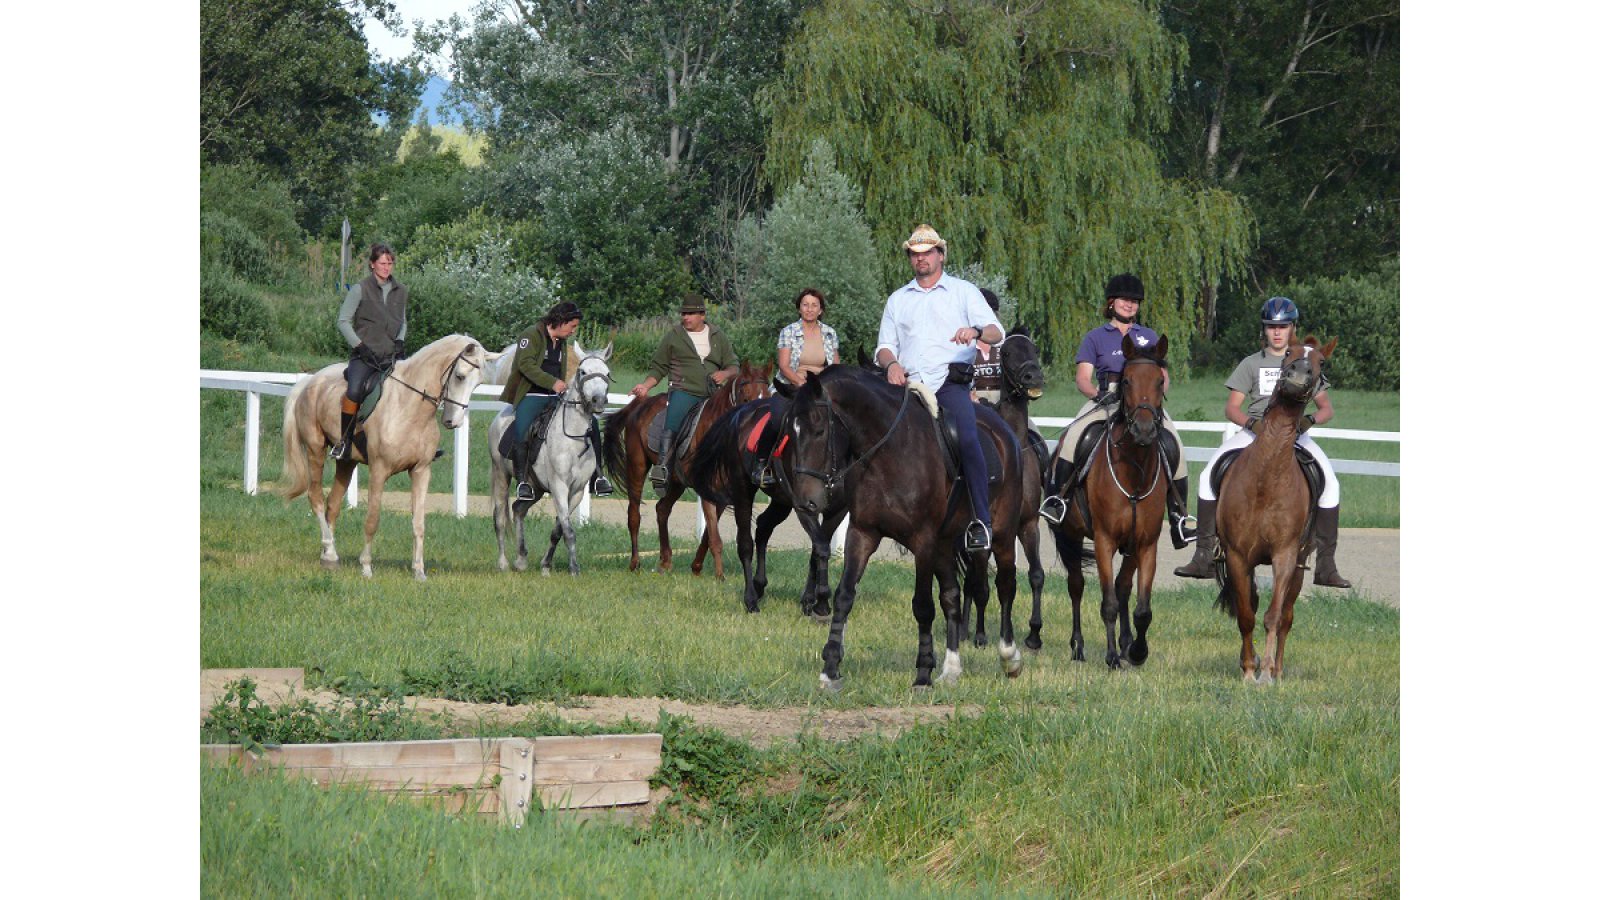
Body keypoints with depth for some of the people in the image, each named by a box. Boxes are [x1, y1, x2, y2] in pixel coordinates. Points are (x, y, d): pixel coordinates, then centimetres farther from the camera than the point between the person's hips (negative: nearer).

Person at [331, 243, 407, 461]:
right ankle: (343, 440, -18)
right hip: (365, 355, -5)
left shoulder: (400, 291, 12)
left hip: (391, 354, 5)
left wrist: (400, 341, 3)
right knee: (354, 390, -30)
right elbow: (344, 321, -1)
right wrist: (360, 346, -11)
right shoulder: (360, 289, -1)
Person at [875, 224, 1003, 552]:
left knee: (967, 439, -28)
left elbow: (996, 333, 2)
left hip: (950, 381, -4)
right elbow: (885, 346, 21)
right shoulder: (898, 300, 23)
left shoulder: (963, 291, 13)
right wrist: (891, 364, -4)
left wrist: (977, 332, -22)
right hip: (909, 385, 4)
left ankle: (982, 521, -27)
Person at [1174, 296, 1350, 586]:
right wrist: (1252, 423, -17)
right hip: (1254, 431, 1)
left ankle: (1326, 565, -20)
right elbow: (1232, 408, 5)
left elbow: (1326, 409, 9)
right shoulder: (1252, 364, 10)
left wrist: (1310, 419, -14)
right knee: (1209, 475, -19)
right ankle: (1204, 557, -16)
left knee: (1329, 481, -24)